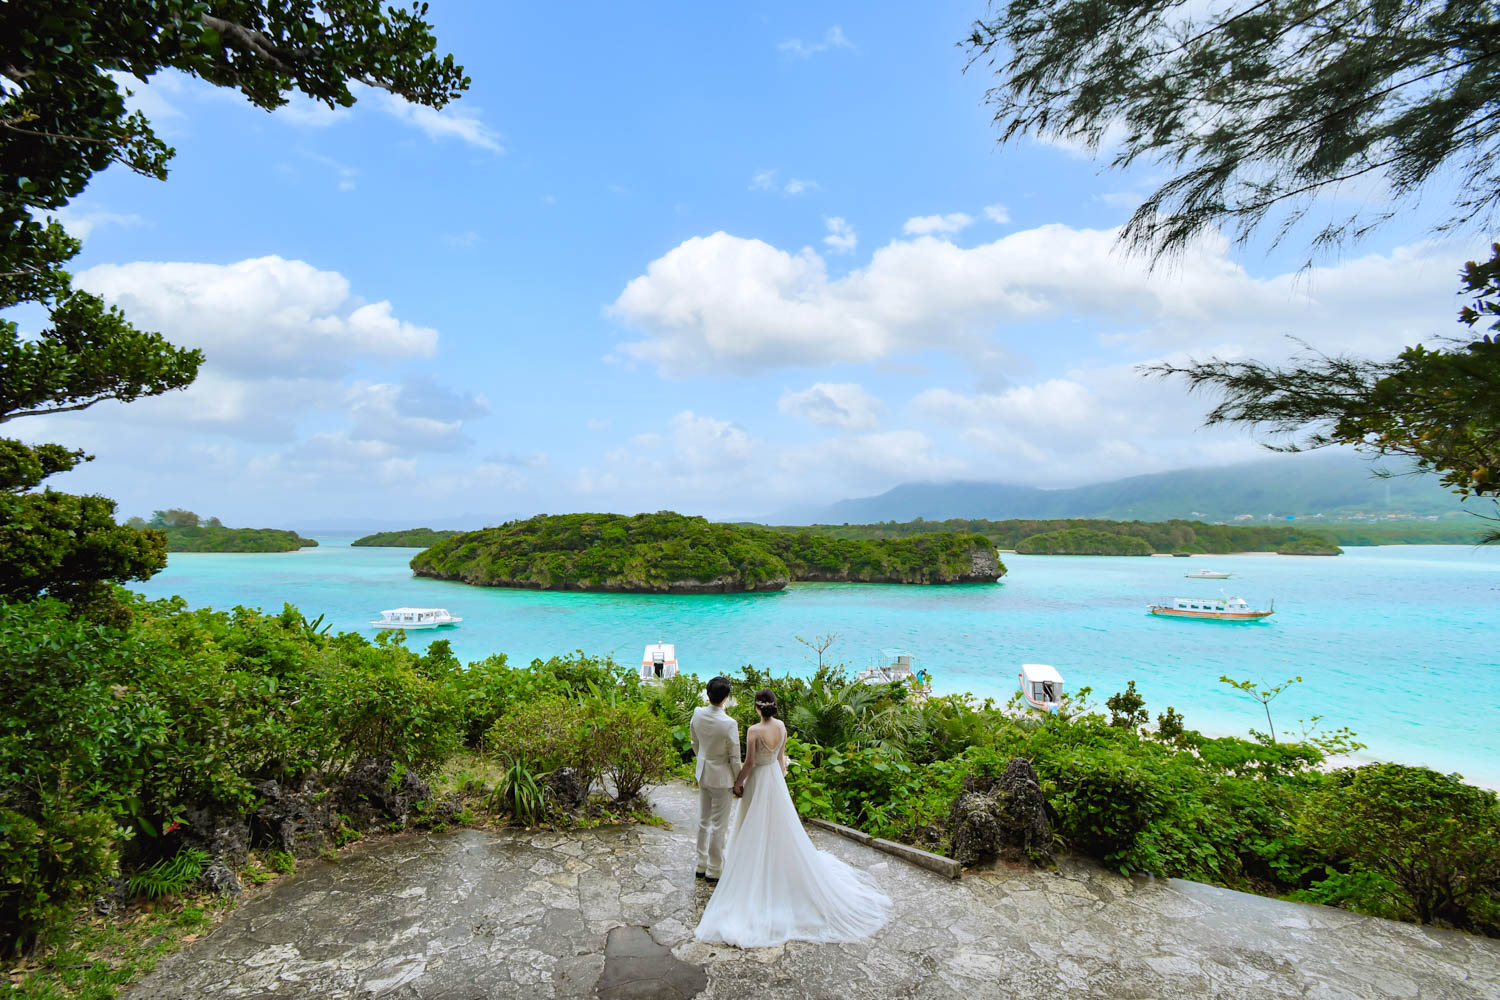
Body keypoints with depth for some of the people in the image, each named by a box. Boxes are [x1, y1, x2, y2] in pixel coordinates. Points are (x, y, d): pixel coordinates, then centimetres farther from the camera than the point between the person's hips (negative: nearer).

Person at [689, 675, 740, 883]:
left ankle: (701, 865, 35)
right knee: (718, 825, 10)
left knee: (703, 821, 21)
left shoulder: (697, 713, -11)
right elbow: (734, 758, -17)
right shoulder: (729, 724, -28)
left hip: (703, 774, 6)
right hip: (721, 777, -6)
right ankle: (714, 871, 24)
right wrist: (738, 783, -3)